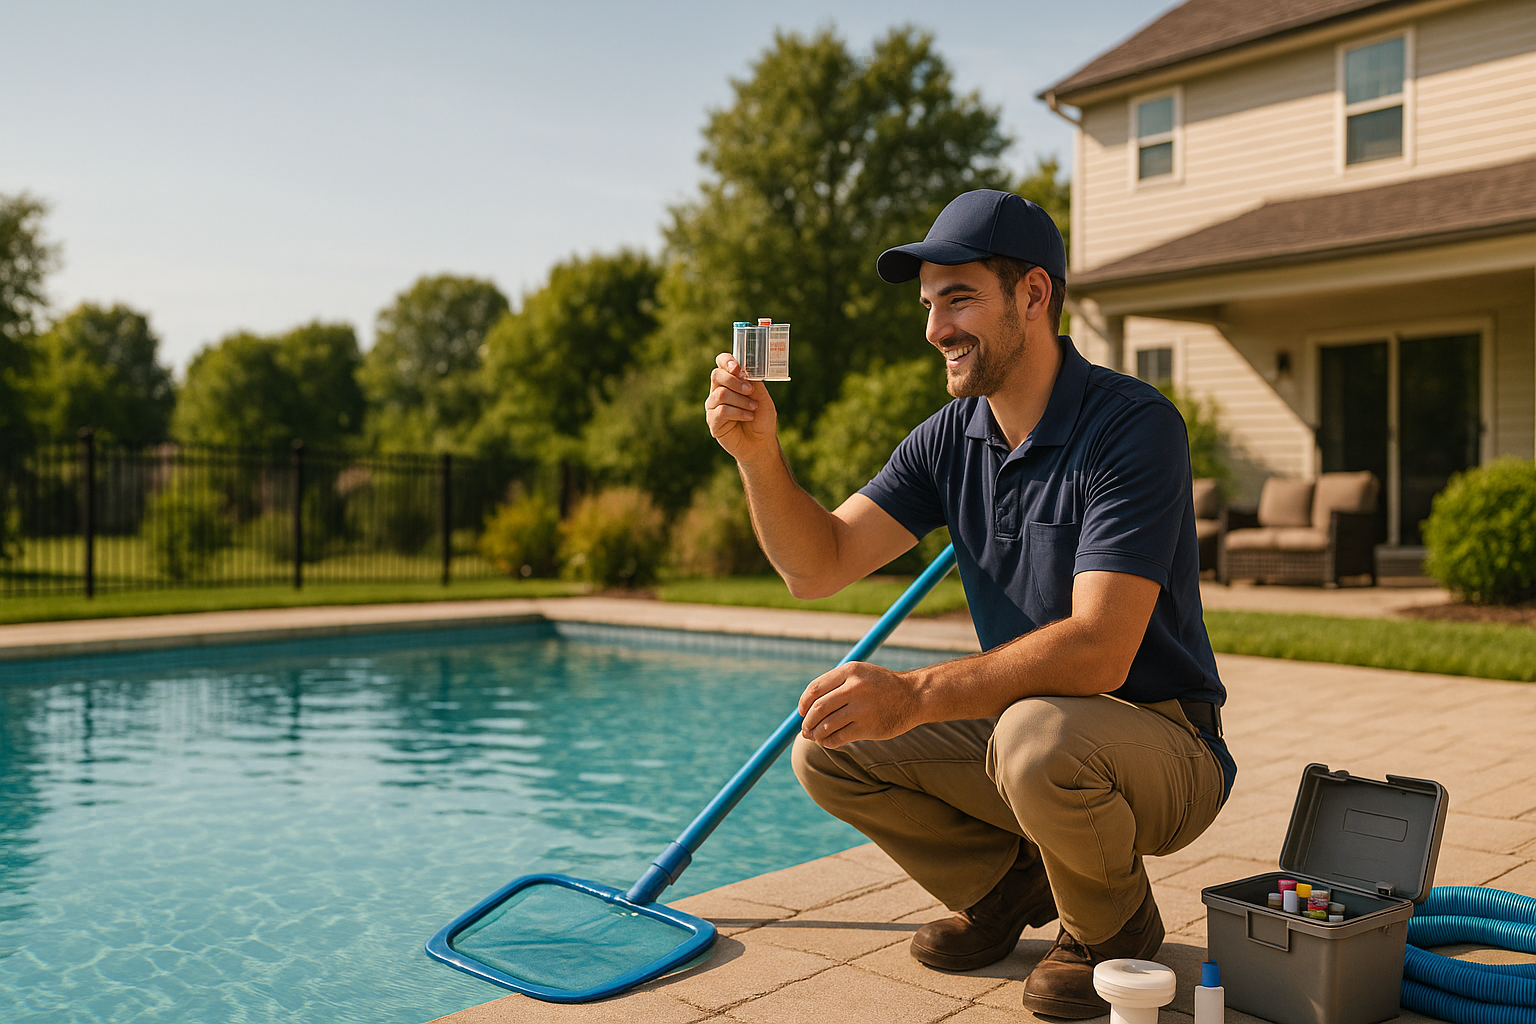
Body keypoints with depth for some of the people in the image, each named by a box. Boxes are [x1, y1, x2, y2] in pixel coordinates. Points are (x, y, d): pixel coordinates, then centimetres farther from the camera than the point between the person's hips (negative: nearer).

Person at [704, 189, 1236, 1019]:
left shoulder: (1134, 426, -22)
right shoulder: (950, 439, -1)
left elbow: (1096, 649, -32)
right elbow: (818, 565, -7)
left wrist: (915, 696, -40)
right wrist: (758, 454, -24)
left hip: (1159, 747, -6)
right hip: (1021, 727, 6)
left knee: (1037, 735, -37)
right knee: (828, 749, -8)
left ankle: (1114, 927, -3)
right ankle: (1009, 883, 15)